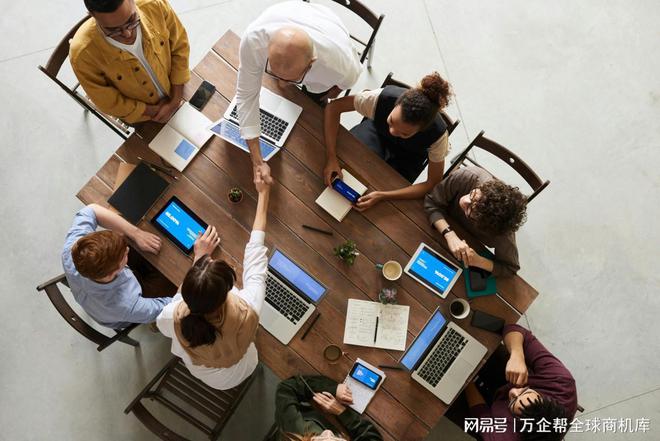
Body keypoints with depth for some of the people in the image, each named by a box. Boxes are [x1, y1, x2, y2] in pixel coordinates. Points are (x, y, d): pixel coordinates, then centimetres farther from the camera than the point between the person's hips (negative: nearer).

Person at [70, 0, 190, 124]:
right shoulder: (83, 54, -36)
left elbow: (180, 48, -16)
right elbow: (110, 103, -22)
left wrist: (175, 100, -17)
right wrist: (154, 110, -18)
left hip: (175, 93, 2)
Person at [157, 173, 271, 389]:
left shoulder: (174, 317, -41)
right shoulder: (247, 311, -45)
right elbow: (255, 251, -30)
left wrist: (199, 258, -13)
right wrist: (263, 194, -17)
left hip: (197, 371, 0)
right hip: (238, 374, 0)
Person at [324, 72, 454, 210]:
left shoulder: (438, 134, -39)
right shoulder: (383, 97, -39)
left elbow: (434, 184, -29)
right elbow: (333, 107, -28)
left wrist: (381, 196, -39)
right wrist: (331, 158, -38)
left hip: (407, 157, -1)